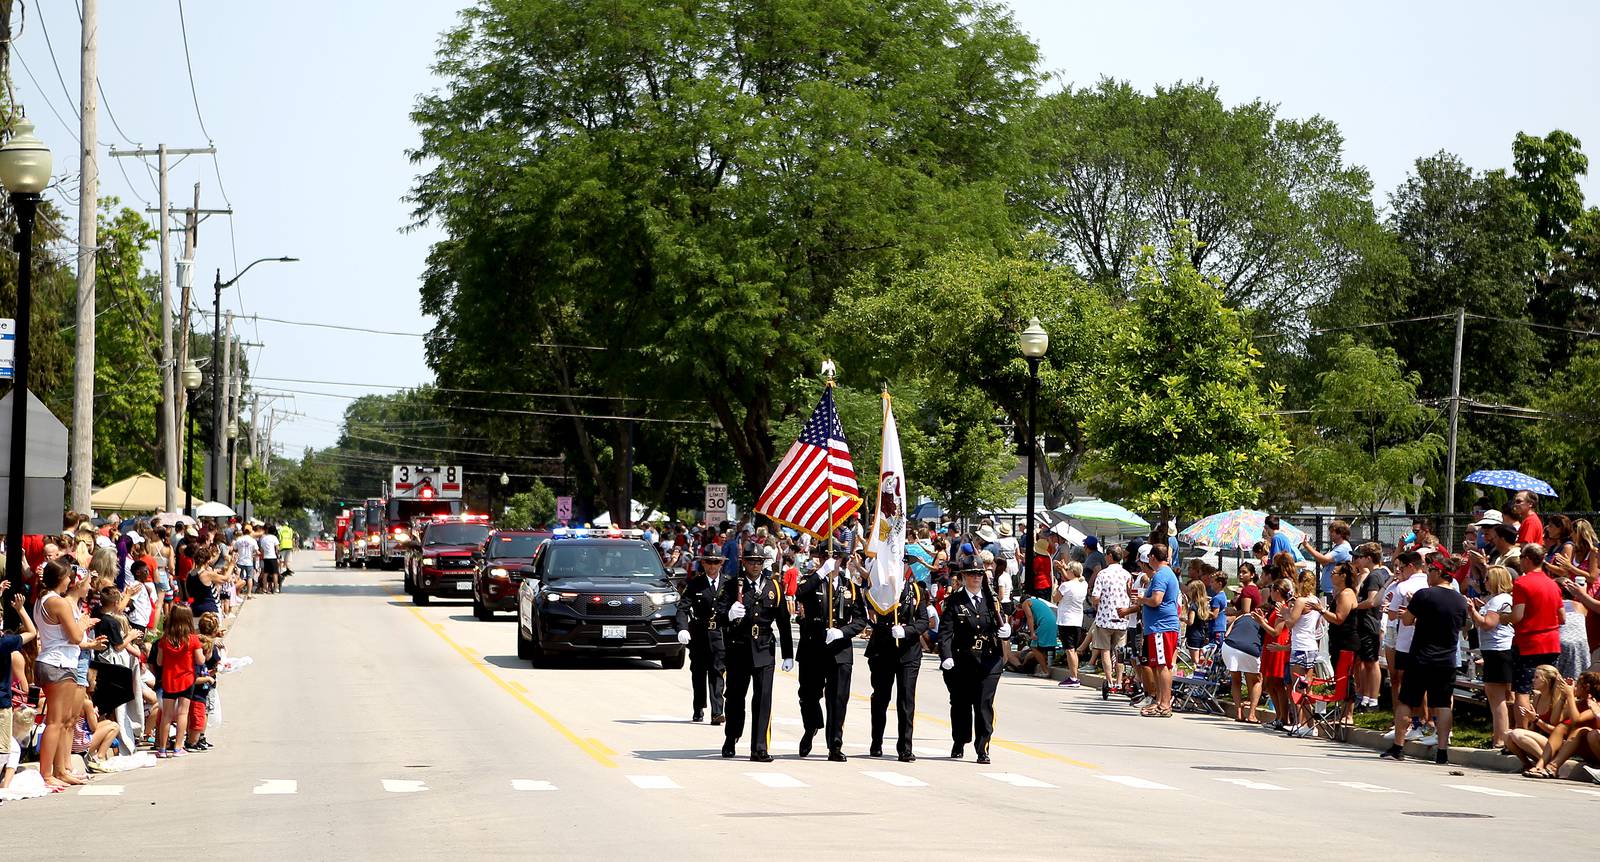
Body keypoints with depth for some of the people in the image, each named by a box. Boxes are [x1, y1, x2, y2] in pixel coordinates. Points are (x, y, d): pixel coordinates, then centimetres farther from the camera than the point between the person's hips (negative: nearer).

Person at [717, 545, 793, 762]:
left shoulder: (774, 587, 7)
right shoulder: (731, 586, 1)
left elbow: (783, 622, 11)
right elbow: (719, 616, -8)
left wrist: (788, 655, 10)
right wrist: (729, 615, -32)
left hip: (764, 651, 1)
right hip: (738, 651, -1)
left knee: (763, 699, -10)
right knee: (735, 697, 11)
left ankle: (759, 748, -11)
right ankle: (730, 740, 33)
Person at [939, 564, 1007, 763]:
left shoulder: (991, 600, 10)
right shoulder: (954, 601, 1)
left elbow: (1001, 626, 13)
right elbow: (945, 632, -5)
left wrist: (1005, 631, -11)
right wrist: (946, 657, -17)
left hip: (988, 662, 1)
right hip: (960, 662, -1)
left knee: (985, 705, -5)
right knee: (960, 704, 9)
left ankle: (983, 749, -3)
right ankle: (959, 744, 26)